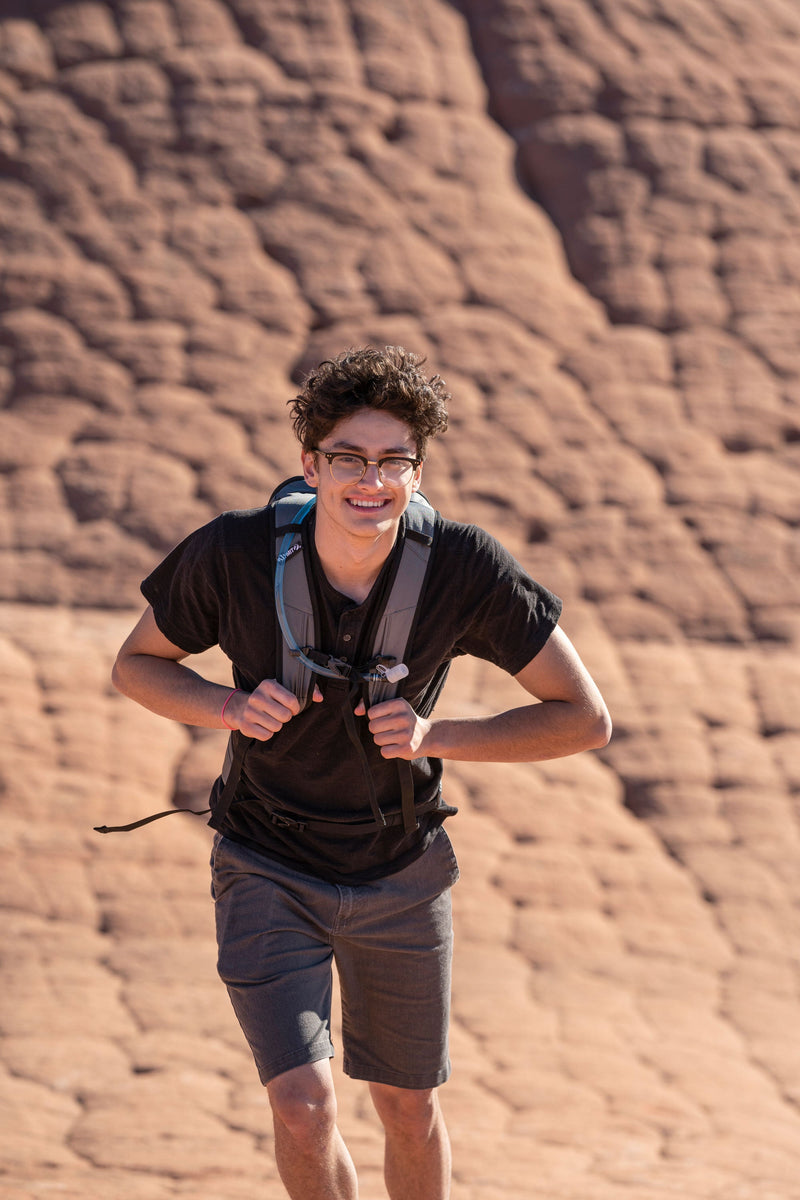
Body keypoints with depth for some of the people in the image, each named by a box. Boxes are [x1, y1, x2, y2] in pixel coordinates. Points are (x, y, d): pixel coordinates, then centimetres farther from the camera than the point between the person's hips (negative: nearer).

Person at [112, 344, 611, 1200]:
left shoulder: (465, 567, -20)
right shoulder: (234, 553, -20)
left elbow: (585, 719, -12)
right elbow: (137, 665, -2)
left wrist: (436, 736, -24)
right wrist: (231, 708, -22)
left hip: (400, 875, 2)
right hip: (268, 871, -1)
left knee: (409, 1109, 15)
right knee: (303, 1107, -15)